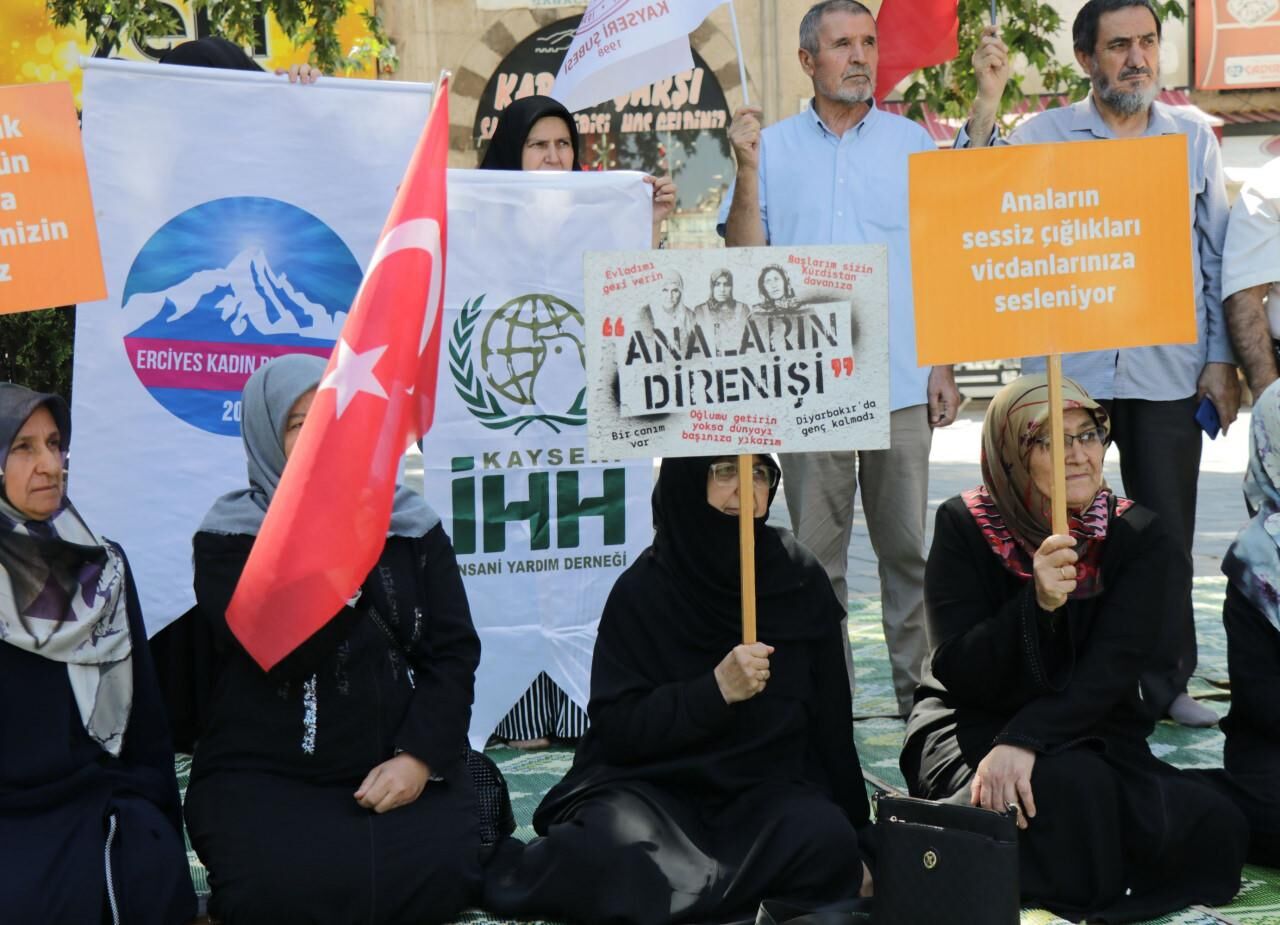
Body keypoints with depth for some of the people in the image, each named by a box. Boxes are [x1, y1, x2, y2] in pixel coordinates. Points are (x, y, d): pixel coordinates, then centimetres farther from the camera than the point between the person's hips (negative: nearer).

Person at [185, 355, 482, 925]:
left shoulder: (412, 526, 9)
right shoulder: (228, 538, 0)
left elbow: (453, 652, 3)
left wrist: (420, 756, -12)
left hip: (397, 766, 2)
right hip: (263, 775, -2)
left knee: (439, 874, -27)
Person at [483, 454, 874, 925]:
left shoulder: (800, 579, 3)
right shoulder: (642, 590, -4)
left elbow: (830, 717, 9)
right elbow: (617, 727, -9)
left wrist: (853, 840, 9)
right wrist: (716, 690, -21)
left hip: (766, 786, 3)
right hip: (653, 784, -3)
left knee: (828, 839, -30)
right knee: (614, 851, -35)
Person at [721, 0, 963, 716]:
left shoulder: (913, 143, 9)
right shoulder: (772, 147, 8)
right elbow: (743, 256, 3)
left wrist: (945, 367, 3)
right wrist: (747, 172, -9)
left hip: (902, 382, 0)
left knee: (907, 545, 2)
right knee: (816, 550, 4)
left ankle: (919, 686, 11)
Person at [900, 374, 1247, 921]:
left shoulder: (1138, 539, -4)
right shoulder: (964, 527, -7)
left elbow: (1109, 674, -16)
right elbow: (956, 671, -14)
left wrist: (1024, 740, -32)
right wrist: (1036, 604, -31)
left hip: (1088, 731, 4)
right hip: (969, 726, -4)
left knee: (1213, 828, -22)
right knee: (1066, 785, -37)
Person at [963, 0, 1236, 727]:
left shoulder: (1193, 139, 10)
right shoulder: (1044, 135, 4)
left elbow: (1216, 258, 10)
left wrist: (1222, 360, 5)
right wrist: (988, 101, -19)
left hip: (1167, 370, 2)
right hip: (1066, 368, -1)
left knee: (1168, 532, 6)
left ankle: (1168, 682, 18)